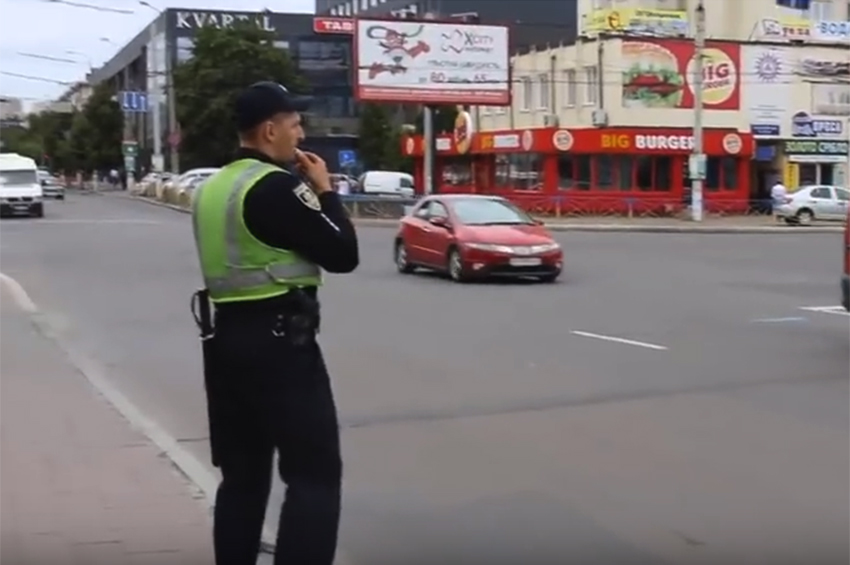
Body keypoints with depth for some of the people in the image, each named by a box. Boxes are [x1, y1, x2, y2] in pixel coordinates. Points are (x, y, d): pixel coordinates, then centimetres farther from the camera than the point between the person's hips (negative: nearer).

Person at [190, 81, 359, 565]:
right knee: (315, 475, -4)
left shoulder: (212, 188, 12)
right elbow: (343, 253, -12)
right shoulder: (276, 185, -15)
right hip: (279, 340, -9)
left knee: (243, 476, 15)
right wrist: (325, 191, 1)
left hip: (228, 338, 9)